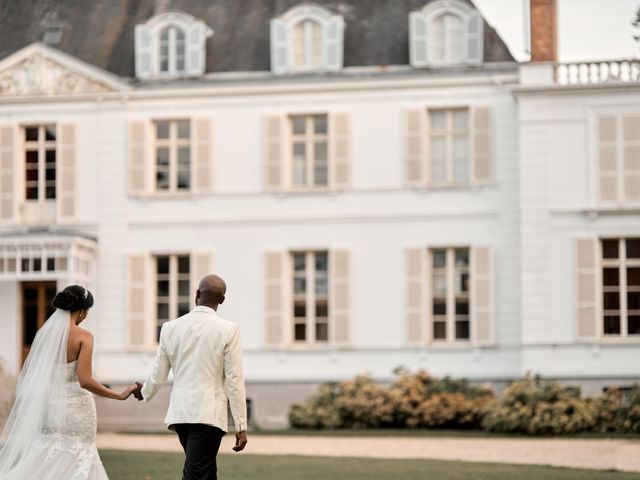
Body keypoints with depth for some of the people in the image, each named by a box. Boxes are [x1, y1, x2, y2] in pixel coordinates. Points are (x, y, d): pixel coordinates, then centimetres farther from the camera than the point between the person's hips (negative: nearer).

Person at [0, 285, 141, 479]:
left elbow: (27, 375, 7)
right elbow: (85, 381, -19)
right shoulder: (83, 336, -11)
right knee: (76, 464, 3)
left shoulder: (44, 332, 5)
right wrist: (121, 395, -13)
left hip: (49, 404, 5)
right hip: (75, 407, -5)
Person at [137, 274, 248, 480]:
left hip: (180, 414, 5)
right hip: (209, 415, -5)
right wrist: (241, 426, -2)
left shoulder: (170, 327, 3)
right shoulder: (228, 330, -8)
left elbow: (158, 375, 11)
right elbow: (234, 380, -7)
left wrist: (144, 393, 34)